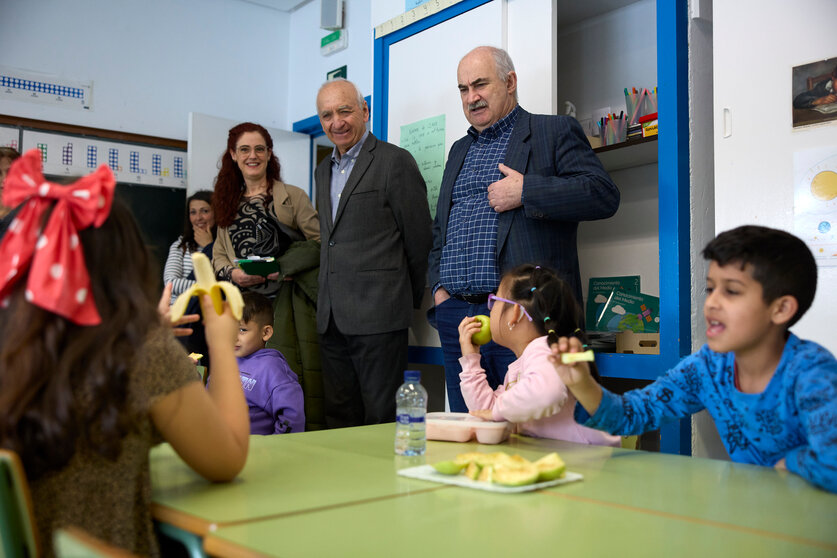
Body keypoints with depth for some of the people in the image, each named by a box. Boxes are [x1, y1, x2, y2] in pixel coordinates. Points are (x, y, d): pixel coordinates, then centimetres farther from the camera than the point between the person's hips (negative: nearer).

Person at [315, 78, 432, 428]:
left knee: (381, 422, -2)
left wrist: (412, 299, 2)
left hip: (378, 316, -7)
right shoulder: (323, 171, 19)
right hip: (331, 318, 7)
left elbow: (419, 238, -5)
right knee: (339, 418, 12)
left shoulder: (395, 161, -5)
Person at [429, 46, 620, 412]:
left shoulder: (555, 132, 4)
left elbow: (604, 195, -9)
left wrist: (525, 191, -15)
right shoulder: (459, 150, 24)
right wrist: (438, 285, 12)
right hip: (457, 316, 6)